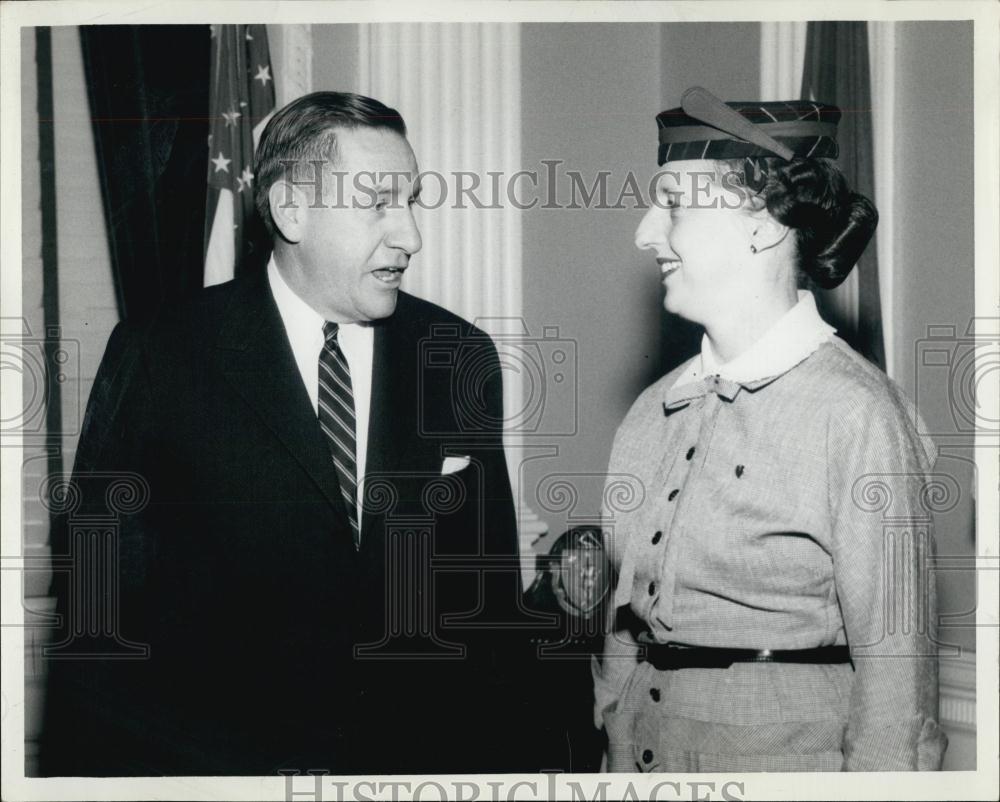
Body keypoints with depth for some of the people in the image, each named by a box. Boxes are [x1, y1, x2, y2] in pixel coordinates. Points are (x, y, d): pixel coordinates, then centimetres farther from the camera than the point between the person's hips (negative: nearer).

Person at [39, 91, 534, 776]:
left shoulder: (462, 359, 1)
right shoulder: (155, 359, -8)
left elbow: (488, 586, 5)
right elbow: (98, 592, -7)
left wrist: (501, 757, 0)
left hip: (424, 747, 3)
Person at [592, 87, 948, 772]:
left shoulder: (857, 414, -15)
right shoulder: (654, 410, 4)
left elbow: (895, 667, -13)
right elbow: (626, 619, 11)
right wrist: (611, 746, 8)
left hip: (784, 753, -5)